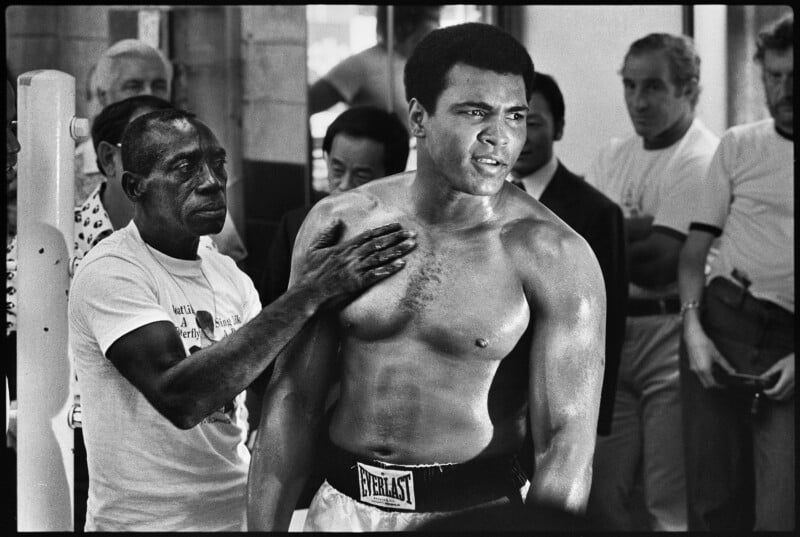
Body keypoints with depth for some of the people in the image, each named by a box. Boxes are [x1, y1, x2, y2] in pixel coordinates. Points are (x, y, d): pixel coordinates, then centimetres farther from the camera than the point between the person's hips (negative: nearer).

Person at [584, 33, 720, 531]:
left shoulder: (701, 159, -10)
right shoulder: (614, 156, 14)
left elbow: (659, 264, -16)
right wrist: (637, 228, -11)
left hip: (668, 335, -7)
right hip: (610, 334, 7)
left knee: (669, 505, -4)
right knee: (599, 494, 9)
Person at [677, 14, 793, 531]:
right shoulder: (739, 145, 10)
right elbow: (696, 248, 10)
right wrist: (693, 327, -5)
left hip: (787, 341, -2)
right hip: (723, 321, 2)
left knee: (780, 514, -9)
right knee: (715, 497, 1)